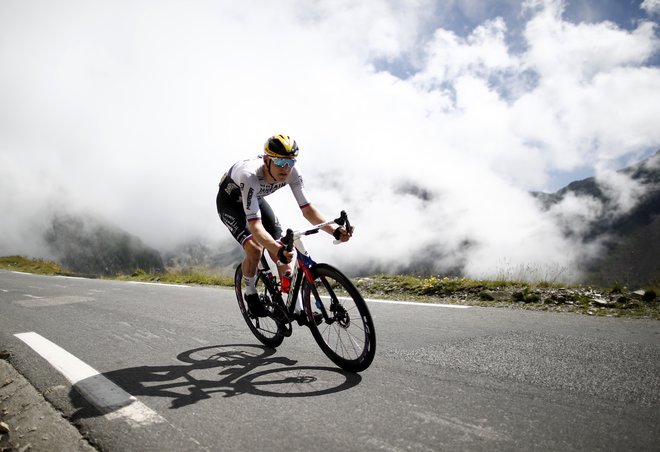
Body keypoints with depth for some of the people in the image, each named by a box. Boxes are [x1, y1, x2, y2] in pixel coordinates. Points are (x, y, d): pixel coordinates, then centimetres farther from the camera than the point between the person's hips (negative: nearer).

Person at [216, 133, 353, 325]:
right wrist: (278, 250, -65)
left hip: (256, 199, 5)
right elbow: (256, 226, -49)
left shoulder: (291, 172, -28)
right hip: (230, 202, -5)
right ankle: (250, 294, 2)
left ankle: (298, 310, 2)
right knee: (254, 248, -27)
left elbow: (307, 209, -24)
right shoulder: (249, 176, -44)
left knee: (283, 253, -6)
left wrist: (334, 231, -38)